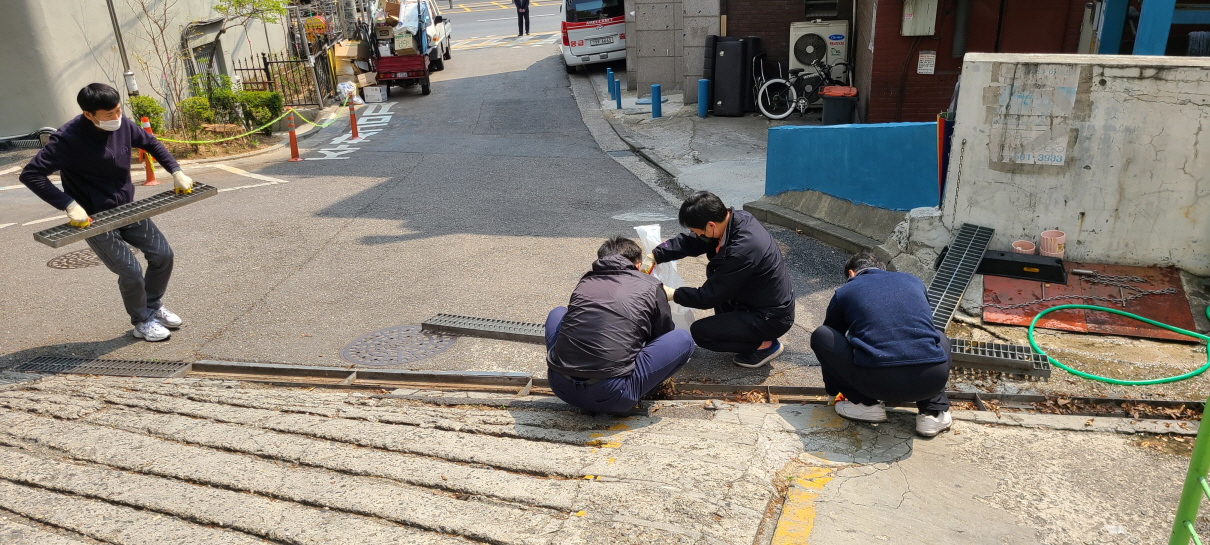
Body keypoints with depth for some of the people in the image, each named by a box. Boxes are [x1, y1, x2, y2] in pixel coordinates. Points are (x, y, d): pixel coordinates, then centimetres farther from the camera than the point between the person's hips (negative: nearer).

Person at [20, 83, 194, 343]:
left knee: (163, 255, 5)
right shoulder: (68, 138, -24)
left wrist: (176, 172, 1)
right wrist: (69, 205, -30)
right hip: (93, 219, -6)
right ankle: (142, 322, 16)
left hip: (127, 209, 6)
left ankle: (154, 306, 30)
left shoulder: (123, 125, -7)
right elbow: (30, 174, -23)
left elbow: (152, 144, 12)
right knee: (131, 272, -9)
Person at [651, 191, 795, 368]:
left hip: (773, 316, -9)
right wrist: (655, 256, -8)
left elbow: (709, 296, -24)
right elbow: (691, 242, 2)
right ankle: (735, 324, 18)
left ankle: (764, 345, 2)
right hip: (769, 300, 9)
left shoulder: (742, 249, -33)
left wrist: (673, 294, -10)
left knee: (700, 332, -11)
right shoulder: (735, 218, -9)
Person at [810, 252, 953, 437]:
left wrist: (832, 390, 50)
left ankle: (865, 404, 17)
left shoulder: (844, 292, 19)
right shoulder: (912, 281, 27)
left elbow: (833, 341, 32)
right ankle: (935, 410, 20)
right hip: (932, 379, 4)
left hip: (878, 380, -3)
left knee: (820, 336, 19)